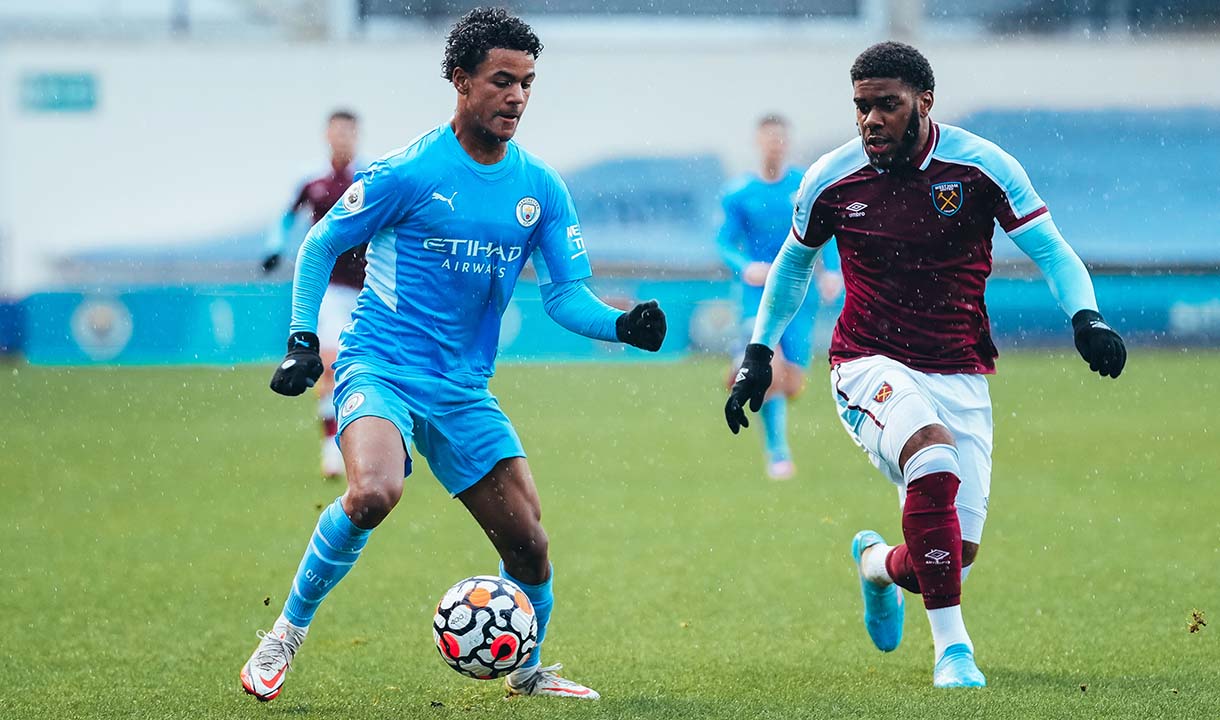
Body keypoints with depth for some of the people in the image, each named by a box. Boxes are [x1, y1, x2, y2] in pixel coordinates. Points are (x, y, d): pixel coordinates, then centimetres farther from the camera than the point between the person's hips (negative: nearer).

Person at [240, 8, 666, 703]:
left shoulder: (540, 188, 4)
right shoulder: (407, 173, -10)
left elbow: (566, 293, 6)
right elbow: (319, 246, 1)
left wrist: (623, 324, -14)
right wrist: (303, 343, -7)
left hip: (464, 389, 5)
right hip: (381, 367, -5)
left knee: (529, 545, 1)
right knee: (374, 492, -34)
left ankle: (527, 669, 31)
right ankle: (288, 631, -13)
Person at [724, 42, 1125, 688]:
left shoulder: (979, 166, -8)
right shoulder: (830, 180, -3)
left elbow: (1051, 251, -3)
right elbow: (793, 263, 16)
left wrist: (1085, 316, -21)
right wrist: (758, 354, 14)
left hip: (959, 376, 1)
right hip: (870, 366, -1)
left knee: (956, 555, -3)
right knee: (934, 459, -33)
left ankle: (878, 564, 36)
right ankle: (951, 647, -23)